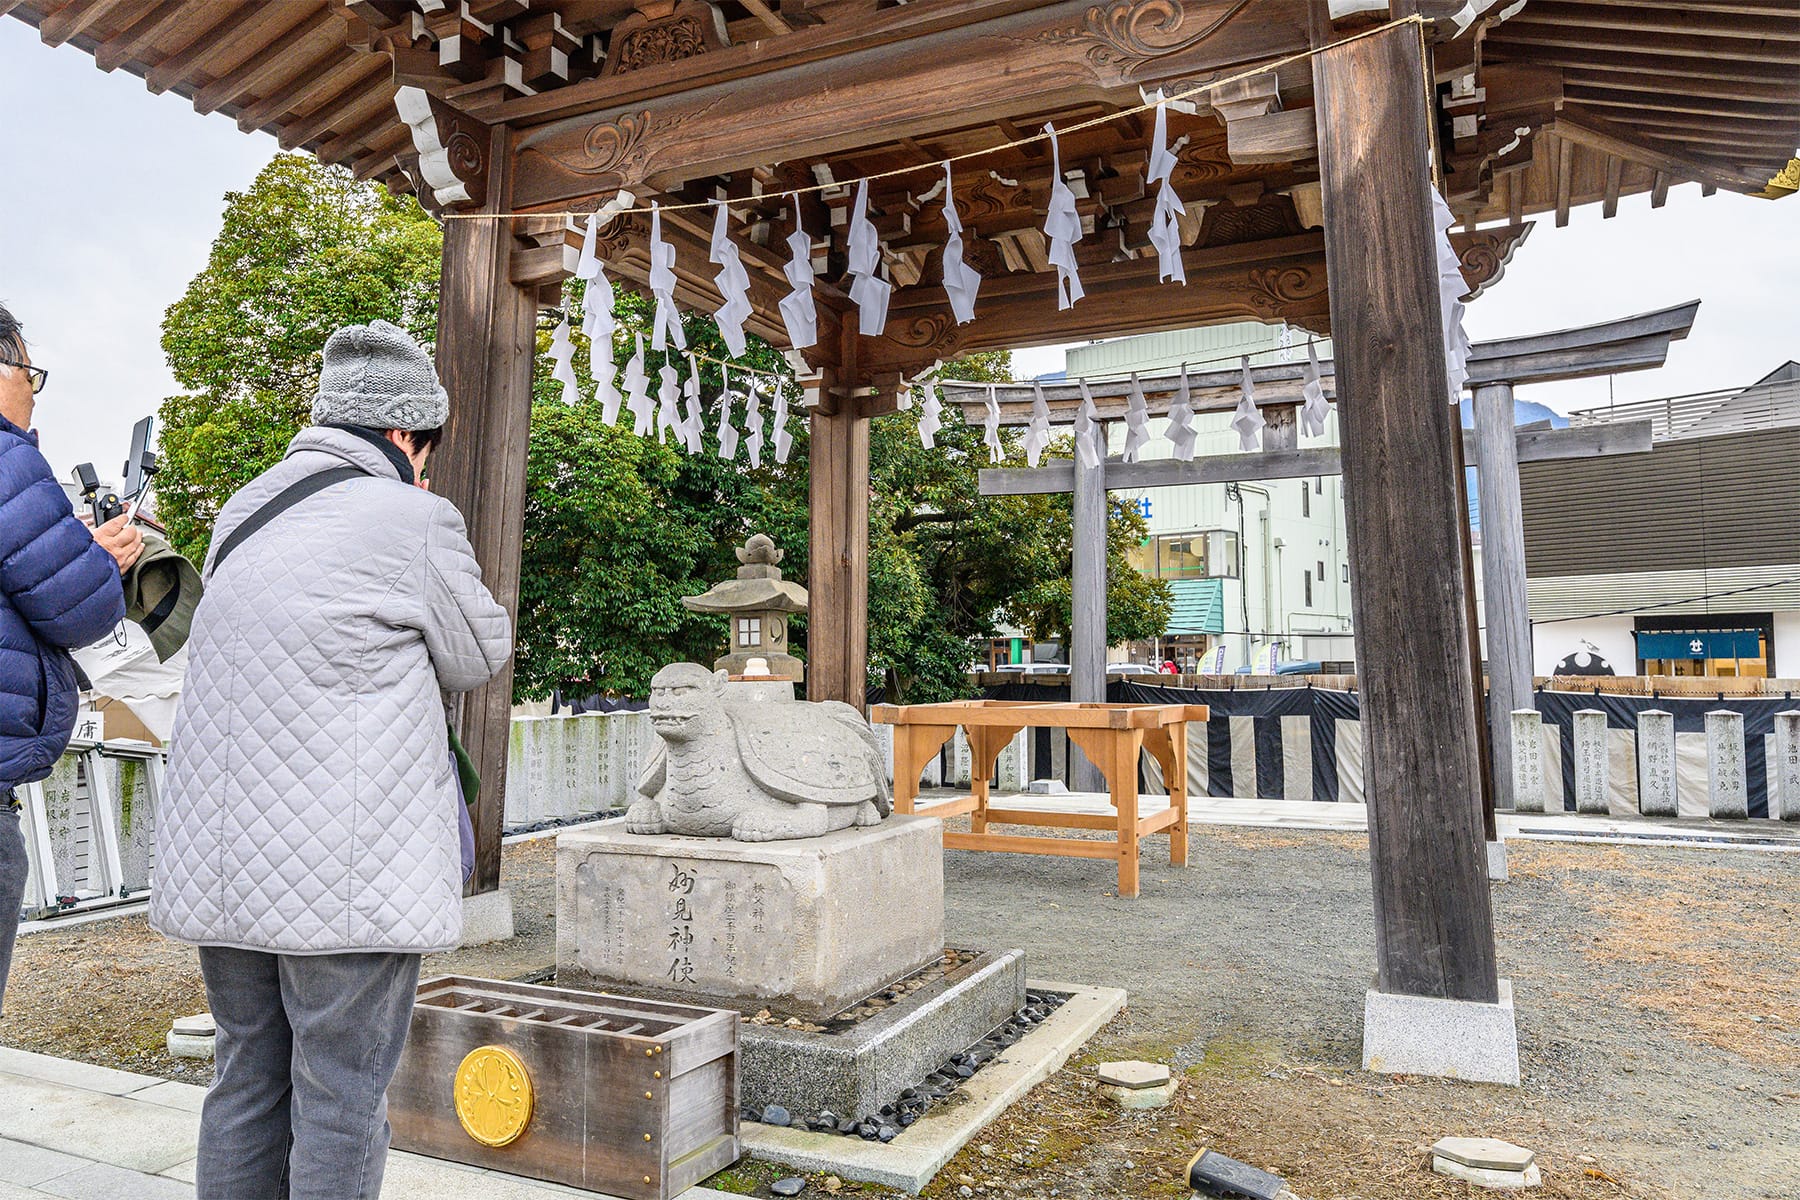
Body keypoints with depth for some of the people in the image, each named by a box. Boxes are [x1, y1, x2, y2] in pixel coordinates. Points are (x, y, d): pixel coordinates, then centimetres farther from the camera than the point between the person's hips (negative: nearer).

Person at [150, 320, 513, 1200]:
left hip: (221, 858, 7)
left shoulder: (243, 517, 11)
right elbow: (479, 658, 0)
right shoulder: (415, 522, -12)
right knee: (340, 1096, 4)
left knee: (248, 1079, 18)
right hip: (345, 876, -7)